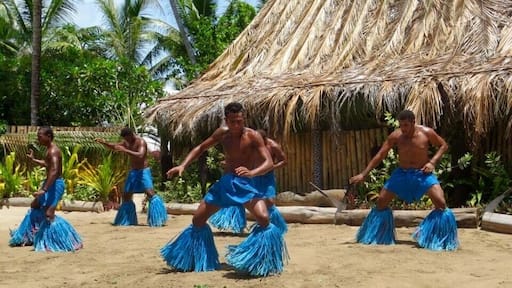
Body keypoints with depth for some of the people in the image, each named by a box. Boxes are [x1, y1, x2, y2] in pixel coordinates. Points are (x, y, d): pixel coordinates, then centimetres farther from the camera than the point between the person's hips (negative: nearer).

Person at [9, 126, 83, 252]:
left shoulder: (53, 151, -20)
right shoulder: (49, 150, 12)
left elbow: (54, 171, -33)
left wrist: (44, 189, -37)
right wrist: (33, 159, 22)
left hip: (55, 184, -11)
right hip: (50, 183, 11)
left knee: (49, 214, -16)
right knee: (35, 206, 24)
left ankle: (68, 241, -12)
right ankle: (30, 236, 39)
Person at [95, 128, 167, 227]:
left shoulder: (141, 142, -15)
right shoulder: (126, 143, 8)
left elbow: (140, 155, -32)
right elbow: (114, 147, 20)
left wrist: (125, 150, -35)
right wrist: (104, 142, 1)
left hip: (143, 171, -8)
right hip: (133, 172, 8)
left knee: (150, 194, -21)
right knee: (126, 196, 13)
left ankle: (158, 219, -19)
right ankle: (127, 220, 28)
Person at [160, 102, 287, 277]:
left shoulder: (253, 136, -13)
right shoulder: (222, 133, 1)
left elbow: (269, 162, -21)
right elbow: (200, 148, 13)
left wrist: (252, 172, -41)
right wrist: (183, 166, 0)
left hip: (244, 184, -5)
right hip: (224, 182, 5)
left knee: (264, 218, -29)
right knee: (197, 219, 8)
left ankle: (264, 263, -12)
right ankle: (194, 260, 29)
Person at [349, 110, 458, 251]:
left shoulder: (426, 133, -15)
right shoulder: (395, 136, -12)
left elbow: (444, 145, 0)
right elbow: (379, 155, -8)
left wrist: (432, 162, -16)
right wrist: (363, 174, -12)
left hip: (423, 173, -2)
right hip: (402, 173, 2)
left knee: (441, 203, -20)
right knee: (381, 201, 1)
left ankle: (440, 240, -4)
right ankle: (378, 237, 20)